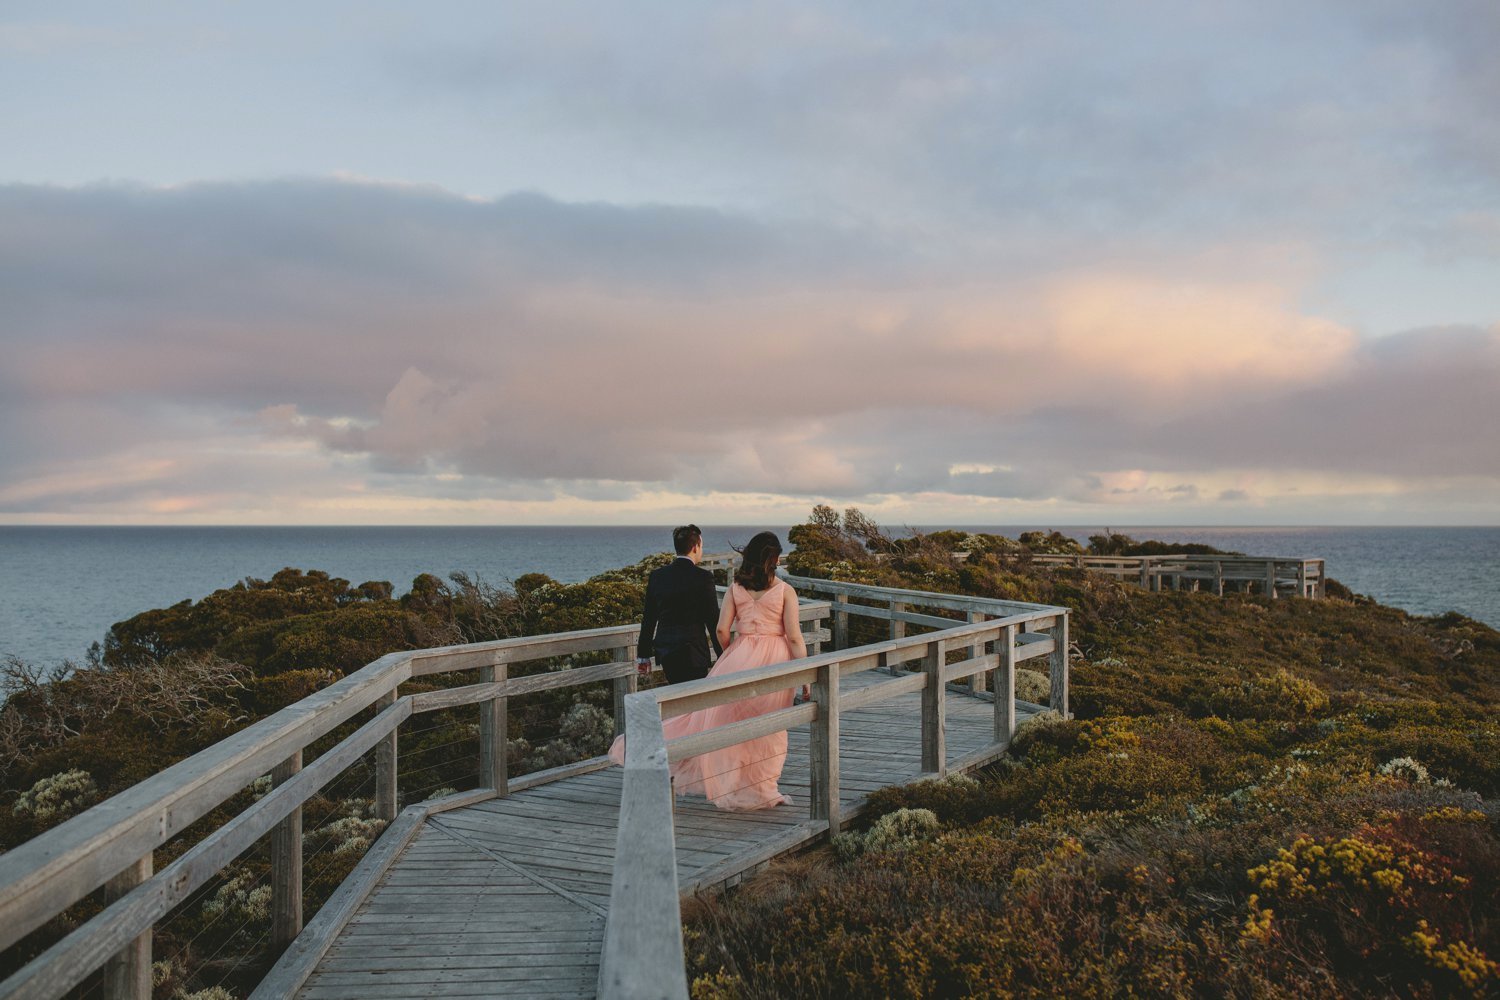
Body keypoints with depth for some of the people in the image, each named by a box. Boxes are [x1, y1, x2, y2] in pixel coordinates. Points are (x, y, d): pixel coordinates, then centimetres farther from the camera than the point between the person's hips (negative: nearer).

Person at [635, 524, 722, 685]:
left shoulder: (656, 575, 4)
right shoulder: (703, 577, -10)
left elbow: (648, 619, 8)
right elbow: (713, 620, -7)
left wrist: (643, 655, 16)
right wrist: (723, 656, 1)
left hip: (664, 652, 6)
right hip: (692, 653, -6)